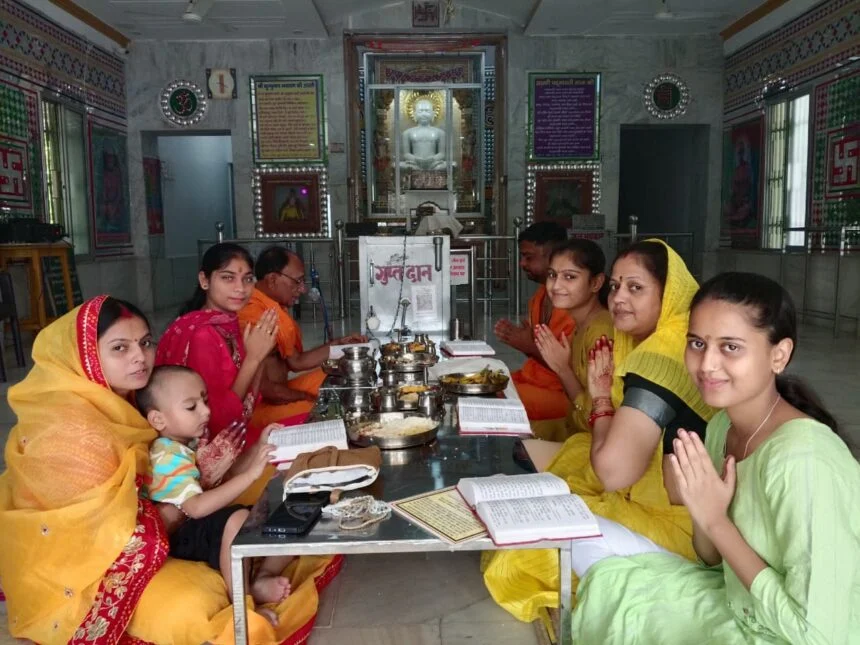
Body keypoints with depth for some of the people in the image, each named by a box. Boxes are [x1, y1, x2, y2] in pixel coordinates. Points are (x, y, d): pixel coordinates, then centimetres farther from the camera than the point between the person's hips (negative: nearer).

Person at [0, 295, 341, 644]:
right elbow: (123, 530, -26)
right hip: (70, 568, -9)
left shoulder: (116, 403, 2)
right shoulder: (70, 428, -26)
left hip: (114, 543, 9)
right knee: (192, 608, -28)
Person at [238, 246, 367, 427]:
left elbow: (295, 361, 14)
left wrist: (339, 343, 7)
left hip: (279, 394, 10)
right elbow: (261, 387, -23)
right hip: (262, 406, -10)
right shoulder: (253, 317, -23)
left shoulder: (273, 309, 8)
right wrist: (309, 397, -11)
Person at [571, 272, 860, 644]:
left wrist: (716, 520, -22)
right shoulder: (722, 424, -4)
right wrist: (701, 511, -15)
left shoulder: (802, 460, -29)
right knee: (609, 583, 7)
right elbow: (715, 560, 5)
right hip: (742, 607, 7)